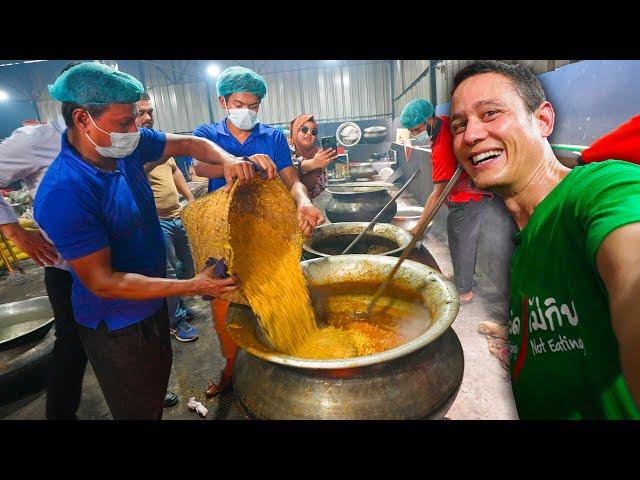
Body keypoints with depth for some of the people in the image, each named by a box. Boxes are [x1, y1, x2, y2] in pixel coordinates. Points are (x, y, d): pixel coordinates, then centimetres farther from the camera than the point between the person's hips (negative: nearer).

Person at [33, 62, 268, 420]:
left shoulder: (125, 145, -10)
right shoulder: (62, 194, -30)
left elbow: (188, 143, 2)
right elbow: (102, 282, -27)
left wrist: (227, 159, -19)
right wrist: (193, 287, -29)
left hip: (151, 303, 7)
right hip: (116, 326, -7)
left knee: (159, 382, 29)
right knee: (138, 409, 15)